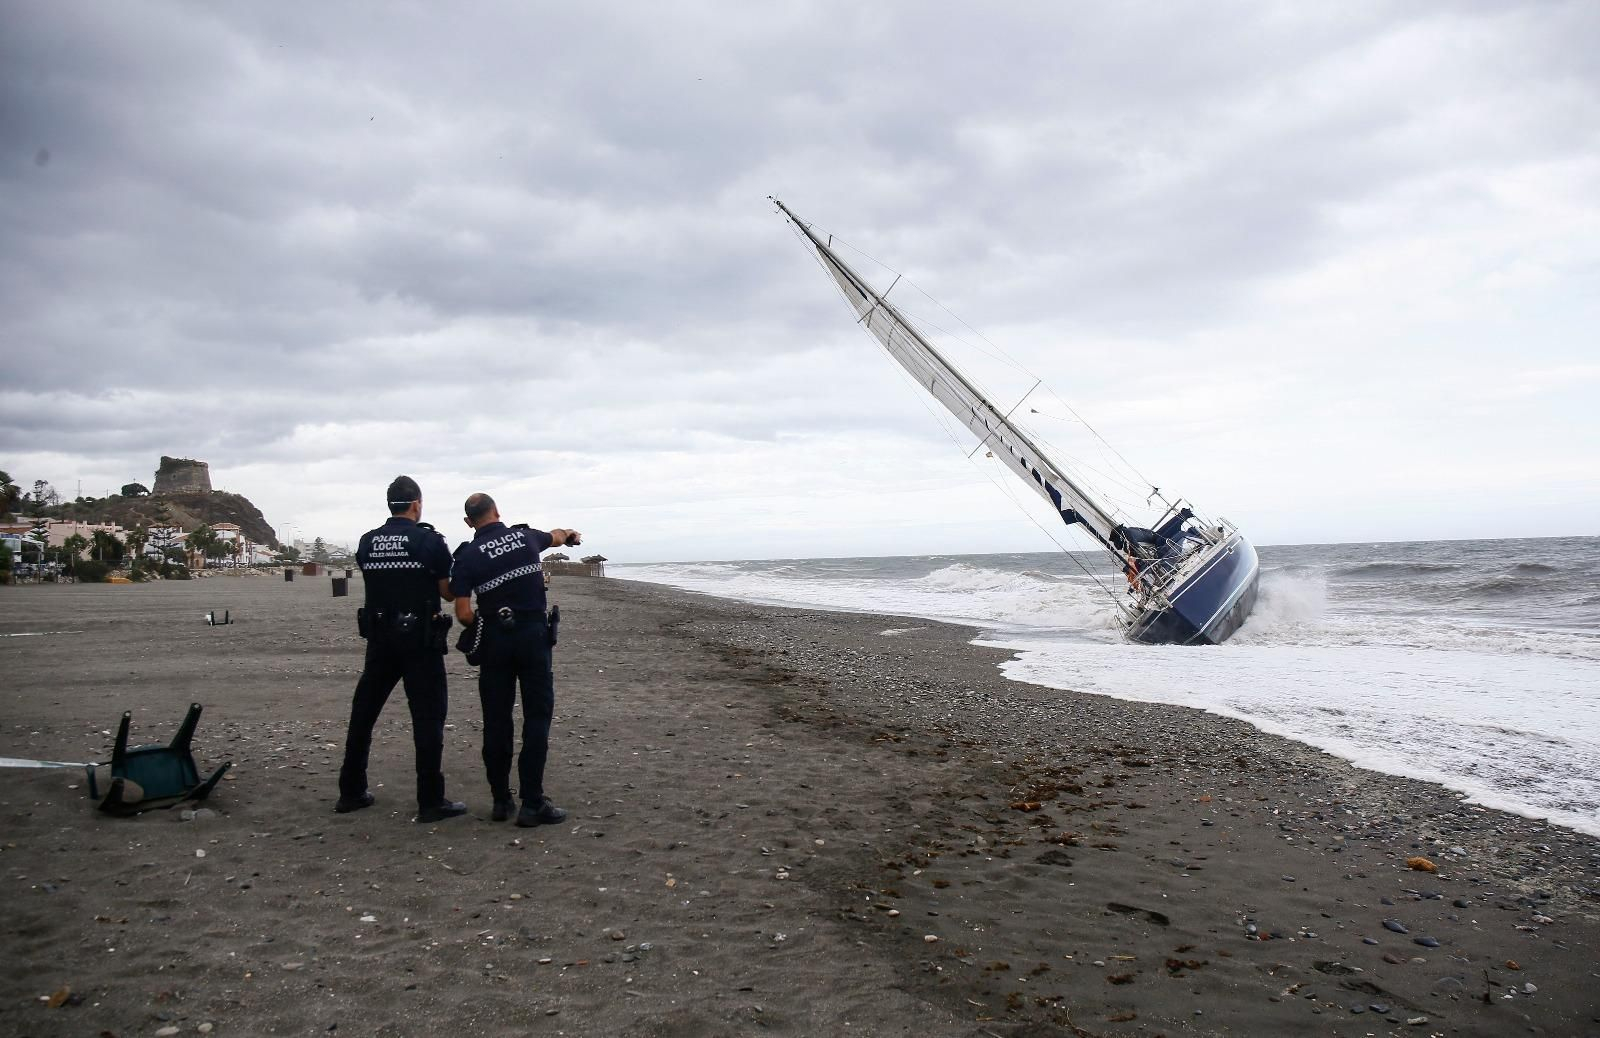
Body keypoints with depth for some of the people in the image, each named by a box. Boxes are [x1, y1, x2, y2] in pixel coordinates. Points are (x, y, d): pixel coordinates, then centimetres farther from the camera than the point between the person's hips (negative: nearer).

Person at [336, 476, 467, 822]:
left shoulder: (367, 542, 3)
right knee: (428, 717, 0)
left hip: (378, 638, 5)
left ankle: (351, 792, 25)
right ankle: (431, 801, 0)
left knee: (363, 713, 15)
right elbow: (448, 592, -2)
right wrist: (452, 573, 16)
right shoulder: (430, 541, -9)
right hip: (420, 640, -5)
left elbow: (377, 582, 12)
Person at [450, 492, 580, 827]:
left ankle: (501, 800, 17)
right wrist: (570, 533, 51)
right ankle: (532, 804, -2)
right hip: (533, 636, 0)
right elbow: (555, 536, 27)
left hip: (494, 642, 0)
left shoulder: (468, 555, -4)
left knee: (496, 719, 10)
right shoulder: (526, 536, 3)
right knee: (537, 716, 1)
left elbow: (463, 614, -9)